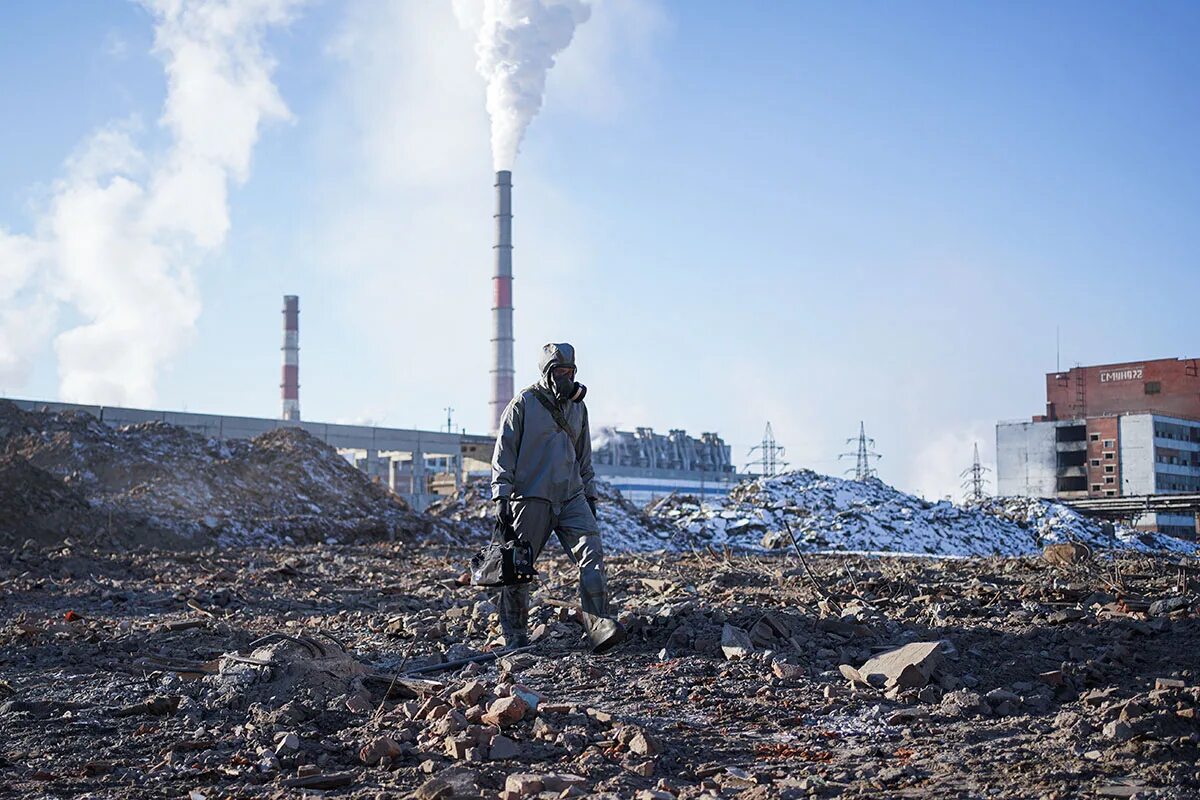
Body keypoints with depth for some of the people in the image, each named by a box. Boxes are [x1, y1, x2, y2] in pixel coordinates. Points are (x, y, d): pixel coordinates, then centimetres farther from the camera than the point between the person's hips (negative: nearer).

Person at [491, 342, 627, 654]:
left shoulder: (578, 407, 15)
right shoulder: (524, 403, -3)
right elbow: (504, 451, -3)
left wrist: (590, 494, 20)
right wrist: (501, 496, -8)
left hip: (571, 498, 5)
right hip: (531, 498, -4)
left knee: (592, 553, -13)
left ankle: (598, 626, -19)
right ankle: (515, 636, 13)